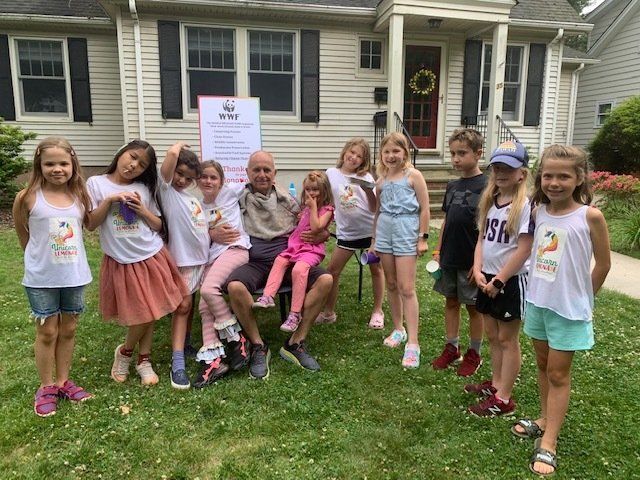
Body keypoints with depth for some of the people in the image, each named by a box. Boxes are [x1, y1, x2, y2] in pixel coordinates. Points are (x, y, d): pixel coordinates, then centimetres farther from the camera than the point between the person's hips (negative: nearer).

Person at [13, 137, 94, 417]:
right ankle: (46, 387, 25)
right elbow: (23, 235, 2)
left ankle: (63, 381, 31)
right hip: (41, 278, -3)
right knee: (47, 332, 8)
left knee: (68, 330, 14)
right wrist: (39, 258, 8)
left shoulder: (79, 196, -2)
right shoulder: (27, 198, -11)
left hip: (74, 275, 3)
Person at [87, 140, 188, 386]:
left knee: (149, 314, 6)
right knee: (141, 316, -1)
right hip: (122, 262, -2)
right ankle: (124, 352, 28)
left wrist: (142, 210, -10)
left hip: (152, 257, 3)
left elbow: (158, 226, 6)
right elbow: (90, 224, -6)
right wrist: (109, 200, -15)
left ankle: (144, 361, 25)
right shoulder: (97, 183, -1)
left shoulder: (144, 189, 5)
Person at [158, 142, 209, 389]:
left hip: (201, 258, 7)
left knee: (190, 305, 14)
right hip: (182, 258, -7)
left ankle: (183, 346, 27)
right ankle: (177, 364, -11)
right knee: (183, 305, -11)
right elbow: (172, 154, -17)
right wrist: (180, 146, 2)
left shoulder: (193, 199, 18)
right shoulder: (166, 189, -4)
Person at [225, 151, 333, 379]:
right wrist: (215, 235, -14)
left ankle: (295, 343, -10)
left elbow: (319, 230, 19)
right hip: (253, 262, -2)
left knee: (325, 280, -22)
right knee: (235, 287, -35)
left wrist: (320, 236, -5)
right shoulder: (238, 199, 9)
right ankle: (258, 346, -11)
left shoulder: (287, 200, 15)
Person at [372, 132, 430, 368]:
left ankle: (412, 343, -5)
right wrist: (374, 240, 16)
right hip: (385, 232, 5)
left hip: (406, 233, -5)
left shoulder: (413, 175, -4)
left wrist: (423, 238, -8)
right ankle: (398, 329, 28)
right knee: (391, 284, 13)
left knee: (406, 288, -8)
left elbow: (424, 208, -5)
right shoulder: (381, 180, 10)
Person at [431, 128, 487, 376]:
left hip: (471, 262, -6)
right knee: (451, 302, 15)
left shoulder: (485, 186, -13)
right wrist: (438, 250, 11)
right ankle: (452, 348, 30)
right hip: (449, 258, 6)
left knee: (474, 307, 9)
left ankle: (474, 354, 25)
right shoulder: (452, 186, 7)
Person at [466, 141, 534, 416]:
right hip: (488, 278, 7)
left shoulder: (525, 206, -16)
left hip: (511, 280, -7)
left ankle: (503, 399, 15)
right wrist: (478, 270, -4)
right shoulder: (489, 202, 7)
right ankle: (496, 383, 34)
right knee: (492, 334, 17)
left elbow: (524, 249, -18)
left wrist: (499, 280, -16)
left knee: (507, 339, 3)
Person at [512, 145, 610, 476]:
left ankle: (548, 443, 15)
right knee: (543, 365, 19)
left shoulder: (590, 216, -15)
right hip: (537, 302, 5)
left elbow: (603, 264, -7)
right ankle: (546, 420, 38)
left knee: (558, 373, 5)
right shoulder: (539, 212, -1)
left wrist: (581, 298, 3)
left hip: (569, 309, -5)